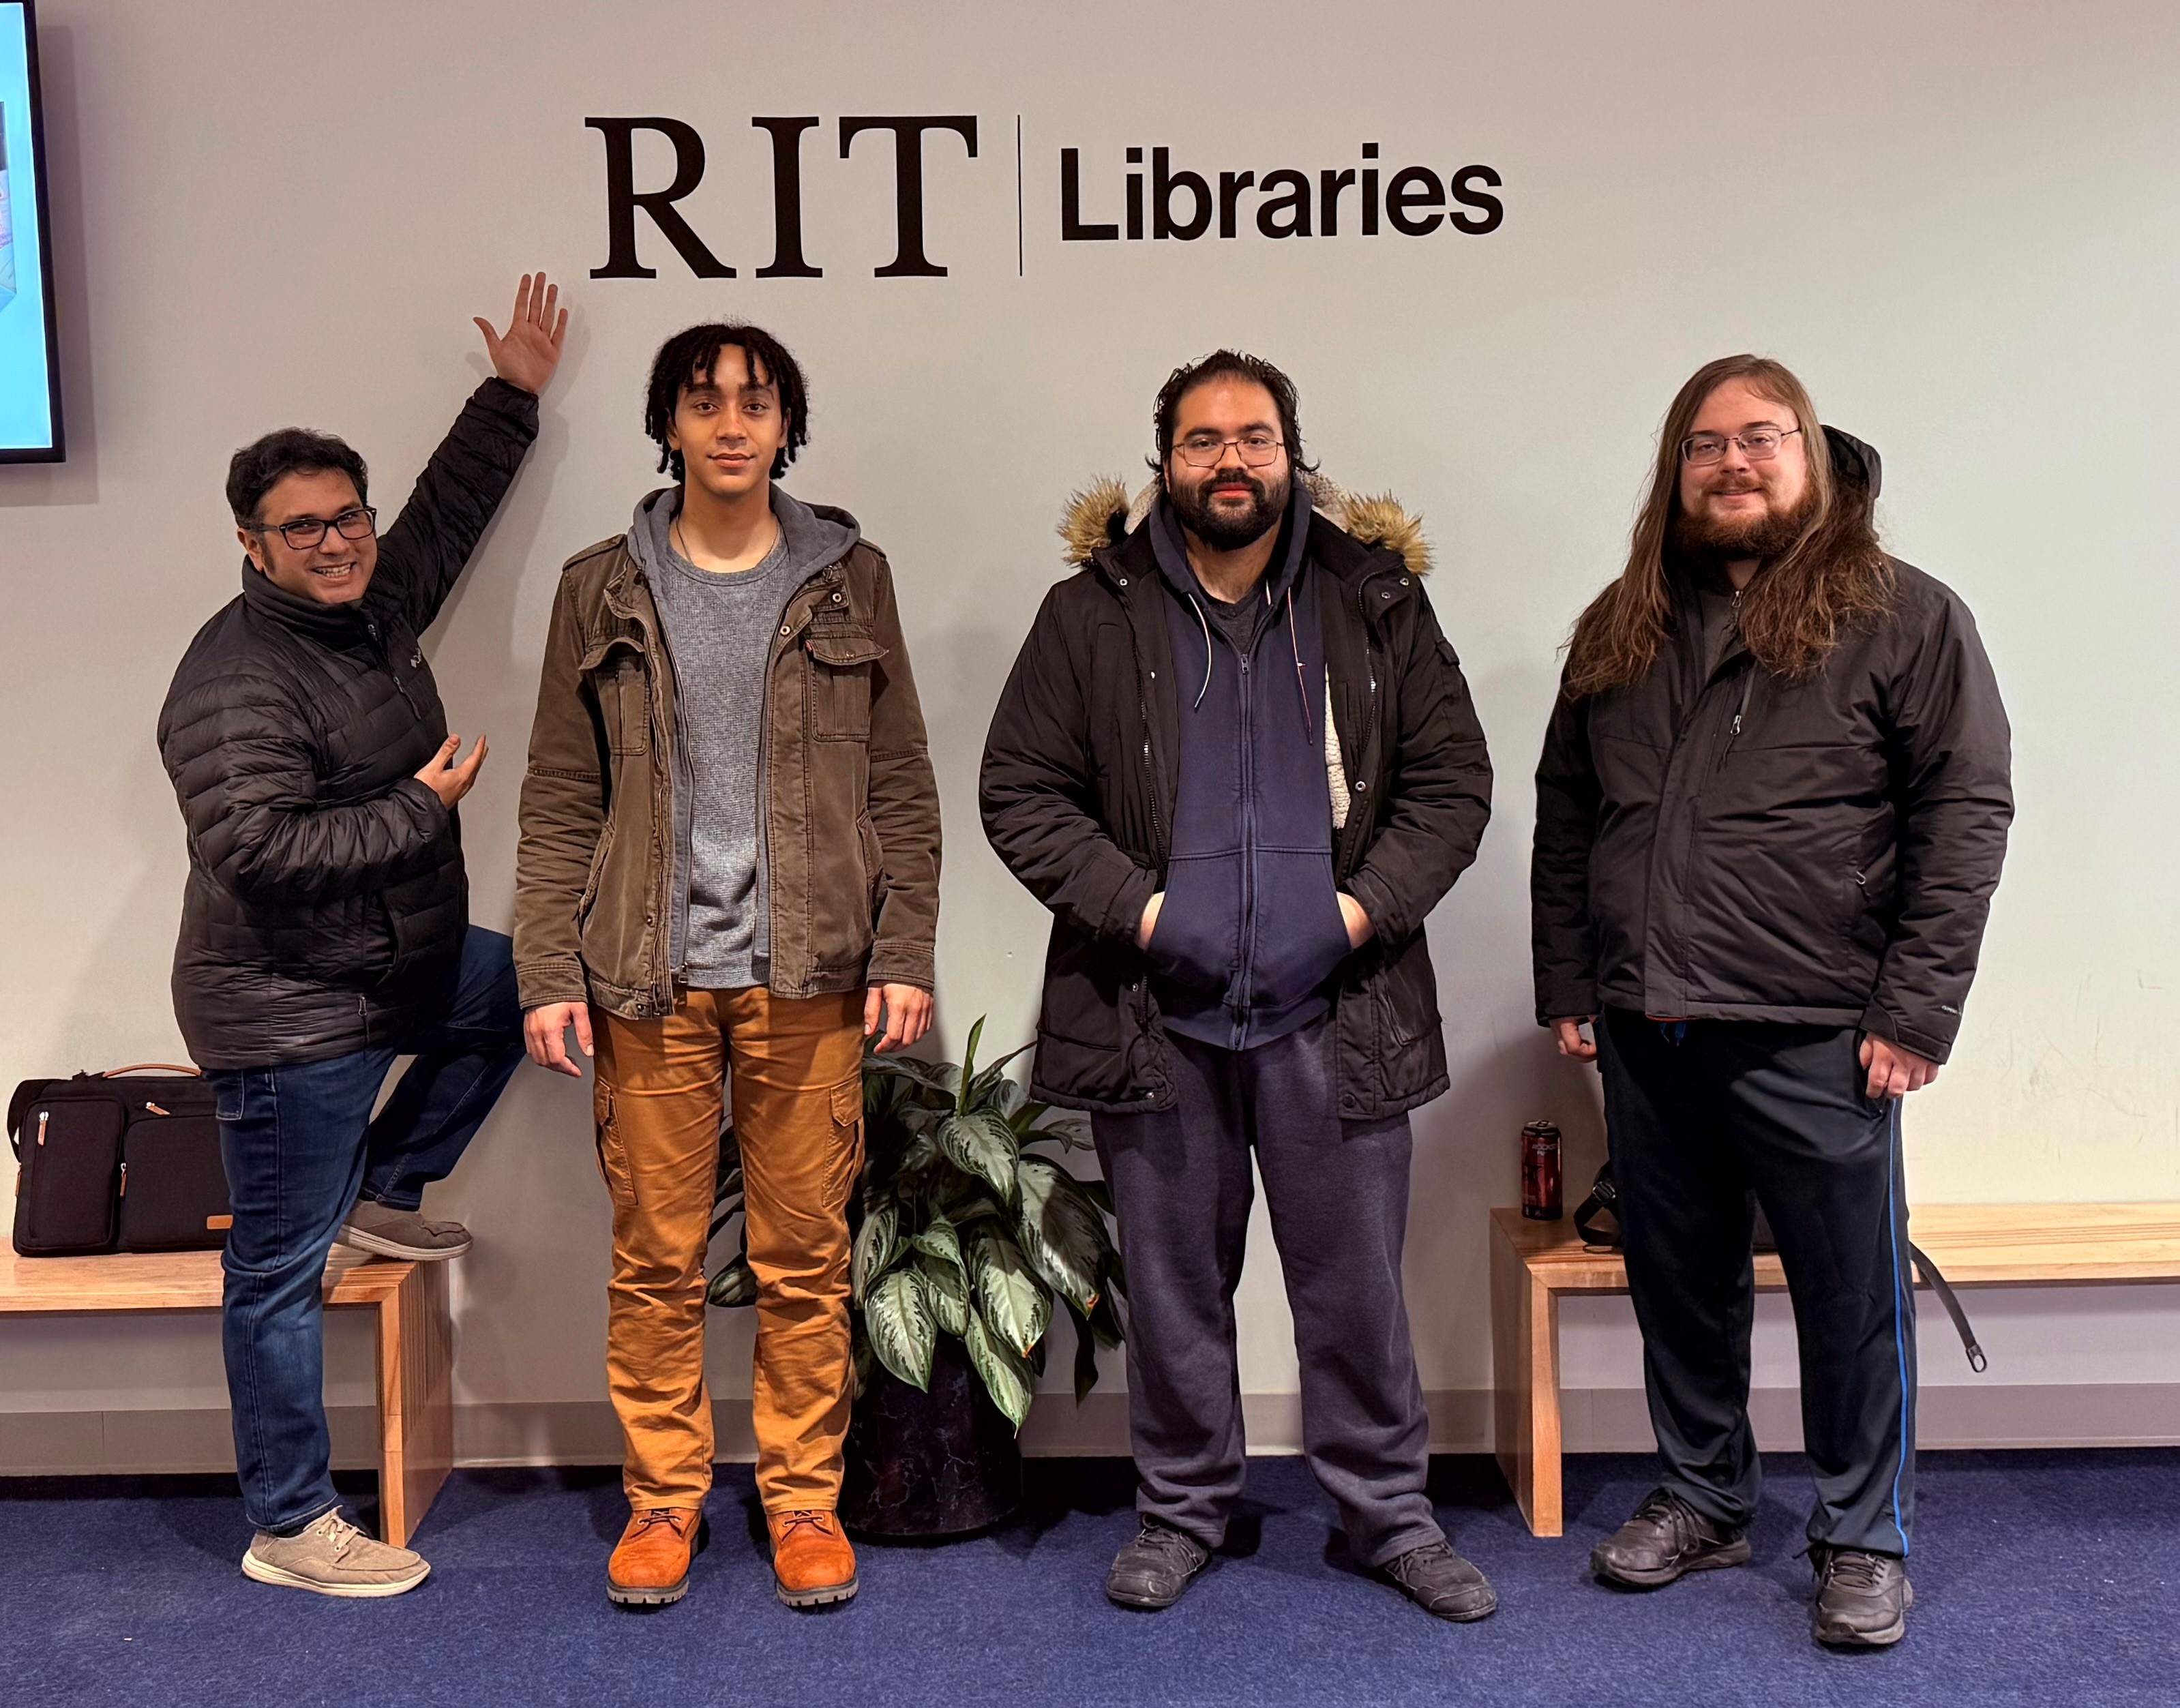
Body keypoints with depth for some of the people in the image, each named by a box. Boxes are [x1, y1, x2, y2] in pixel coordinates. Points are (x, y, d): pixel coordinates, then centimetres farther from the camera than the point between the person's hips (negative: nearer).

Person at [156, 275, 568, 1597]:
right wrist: (421, 810, -21)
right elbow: (257, 846, -30)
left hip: (394, 967, 9)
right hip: (290, 1013, -9)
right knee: (281, 1271, -1)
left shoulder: (378, 605, 6)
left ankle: (383, 1194, 26)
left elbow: (449, 510, 23)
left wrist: (514, 395, 26)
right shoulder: (235, 679, -21)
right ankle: (292, 1529, 11)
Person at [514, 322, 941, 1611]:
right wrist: (549, 975, -3)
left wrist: (905, 956, -2)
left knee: (807, 1259, 6)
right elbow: (562, 802, 4)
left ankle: (805, 1498, 21)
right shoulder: (604, 589, 6)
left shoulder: (849, 578, 6)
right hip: (650, 977, 0)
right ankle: (664, 1497, 23)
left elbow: (901, 787, 5)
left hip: (809, 975, 0)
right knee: (656, 1258, 7)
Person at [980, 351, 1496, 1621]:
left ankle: (1392, 1513, 27)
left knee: (1358, 1282, 9)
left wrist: (1367, 906, -7)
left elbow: (1452, 780, 6)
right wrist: (1135, 908, -9)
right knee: (1175, 1283, 12)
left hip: (1333, 1014, 0)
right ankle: (1184, 1510, 30)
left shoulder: (1379, 604, 5)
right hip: (1156, 1015, 0)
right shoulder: (1091, 614, 3)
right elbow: (1020, 792, 2)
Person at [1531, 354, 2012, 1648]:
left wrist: (1915, 1010, -12)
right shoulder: (1622, 630, 13)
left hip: (1813, 1042, -4)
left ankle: (1865, 1540, 23)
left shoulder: (1906, 618, -2)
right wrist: (1567, 986, 9)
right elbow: (1565, 816, 15)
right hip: (1646, 1039, 5)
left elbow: (1968, 812, -7)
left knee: (1852, 1296, 5)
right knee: (1681, 1285, 15)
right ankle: (1704, 1502, 33)